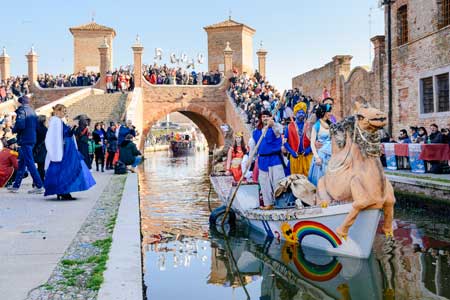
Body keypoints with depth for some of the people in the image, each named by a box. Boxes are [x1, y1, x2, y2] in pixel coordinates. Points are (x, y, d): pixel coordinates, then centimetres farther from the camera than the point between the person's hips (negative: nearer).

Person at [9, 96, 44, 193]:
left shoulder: (22, 110, -10)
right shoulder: (32, 111, 15)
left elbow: (20, 125, -21)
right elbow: (36, 126, 16)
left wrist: (14, 130, -4)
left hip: (24, 140, -9)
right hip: (32, 139, 9)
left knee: (30, 163, -8)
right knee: (22, 163, 15)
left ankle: (39, 186, -12)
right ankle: (16, 186, 22)